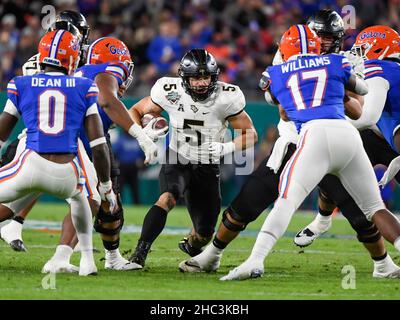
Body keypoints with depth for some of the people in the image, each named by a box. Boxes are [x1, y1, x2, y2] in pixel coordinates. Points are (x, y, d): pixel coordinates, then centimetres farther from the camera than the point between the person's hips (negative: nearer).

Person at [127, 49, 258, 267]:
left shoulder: (226, 98, -18)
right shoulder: (171, 93, -17)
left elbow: (250, 135, -7)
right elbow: (135, 112, -2)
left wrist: (226, 148, -25)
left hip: (207, 167, 1)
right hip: (177, 161, -1)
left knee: (204, 234, 5)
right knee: (168, 198, -34)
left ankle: (190, 244, 42)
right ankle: (140, 252, -34)